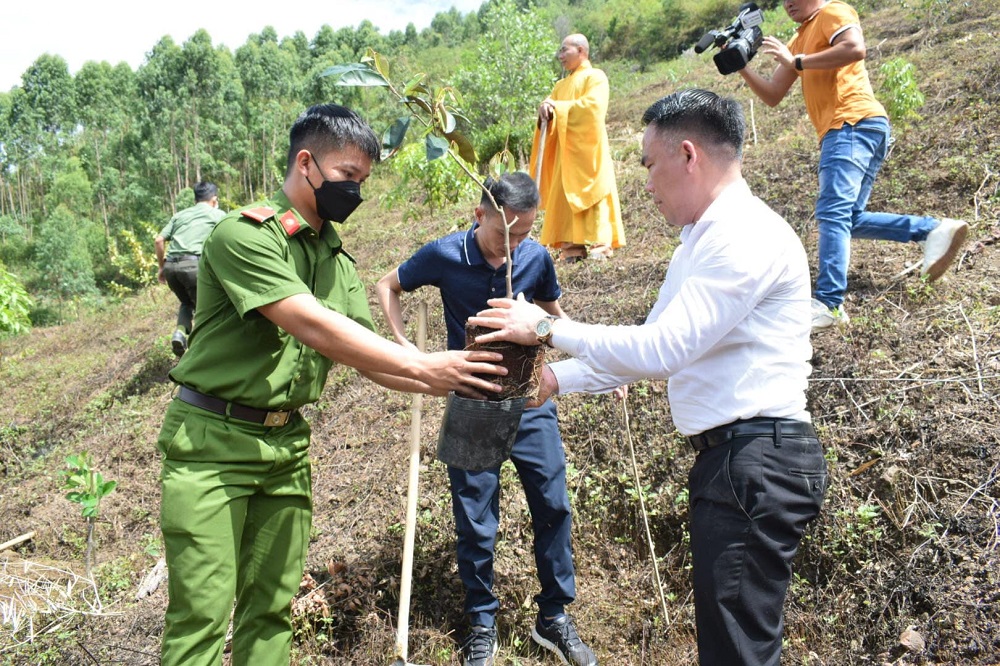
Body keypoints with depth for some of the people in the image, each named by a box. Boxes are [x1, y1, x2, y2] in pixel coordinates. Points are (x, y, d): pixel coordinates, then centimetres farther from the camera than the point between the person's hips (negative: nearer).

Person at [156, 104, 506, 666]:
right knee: (202, 618, -2)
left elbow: (368, 356, 7)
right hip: (212, 442, -6)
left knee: (271, 610, 12)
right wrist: (424, 366, -25)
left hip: (287, 445, 7)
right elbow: (314, 327, -24)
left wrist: (442, 382, -9)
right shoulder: (245, 235, -13)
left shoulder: (337, 258, 11)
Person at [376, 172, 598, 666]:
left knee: (553, 507, 5)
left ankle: (554, 617, 25)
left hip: (530, 399, 2)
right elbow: (388, 287, 6)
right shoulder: (445, 255, -11)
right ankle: (482, 625, 26)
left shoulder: (537, 258, -6)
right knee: (476, 522, 6)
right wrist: (403, 345, -6)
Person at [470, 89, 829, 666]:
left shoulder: (746, 234, -15)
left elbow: (661, 349, -22)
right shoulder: (703, 240, 18)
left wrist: (550, 328, -12)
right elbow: (654, 347, 20)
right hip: (728, 460, 10)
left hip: (756, 461, -10)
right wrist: (555, 379, 14)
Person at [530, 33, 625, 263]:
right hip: (566, 151, 7)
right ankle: (572, 248, -2)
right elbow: (549, 104, 14)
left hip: (588, 149, -7)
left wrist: (557, 107, -10)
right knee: (565, 198, -1)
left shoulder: (595, 77, 1)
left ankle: (600, 245, -11)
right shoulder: (561, 85, 23)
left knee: (591, 193, -11)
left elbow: (592, 105, -15)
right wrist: (545, 109, -11)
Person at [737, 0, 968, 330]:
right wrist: (742, 67, 11)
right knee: (849, 219, 9)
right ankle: (933, 229, 5)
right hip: (846, 132, 10)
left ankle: (829, 305, -29)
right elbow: (772, 96, 23)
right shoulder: (799, 40, 28)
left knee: (833, 214, -21)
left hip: (854, 124, -10)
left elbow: (855, 48, -20)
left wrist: (795, 62, -16)